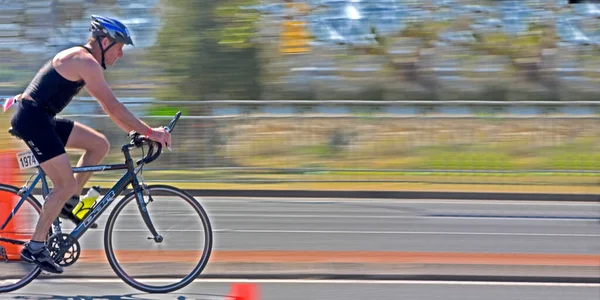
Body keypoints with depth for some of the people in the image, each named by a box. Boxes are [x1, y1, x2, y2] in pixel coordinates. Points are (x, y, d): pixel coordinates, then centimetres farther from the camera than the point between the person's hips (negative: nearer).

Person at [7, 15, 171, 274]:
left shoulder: (80, 59, 17)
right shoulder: (86, 62, -15)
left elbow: (108, 107, 22)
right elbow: (112, 106, -19)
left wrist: (137, 131, 18)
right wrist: (148, 132, -17)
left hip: (41, 119, 10)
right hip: (32, 119, -10)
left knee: (99, 144, 8)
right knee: (66, 184, -10)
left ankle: (69, 203, 11)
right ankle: (35, 247, -4)